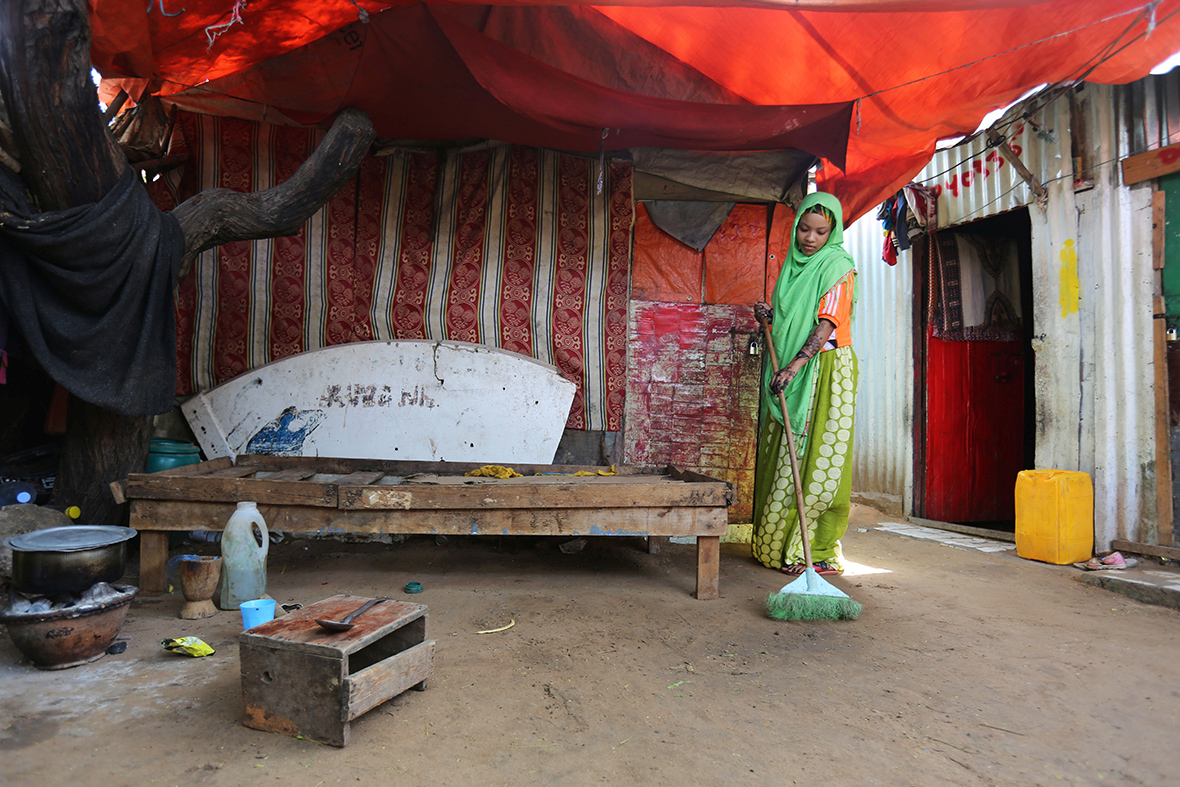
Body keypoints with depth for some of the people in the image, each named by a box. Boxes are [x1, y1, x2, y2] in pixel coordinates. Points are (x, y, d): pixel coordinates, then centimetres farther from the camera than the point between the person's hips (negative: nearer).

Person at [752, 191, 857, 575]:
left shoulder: (837, 266, -7)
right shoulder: (794, 264, 16)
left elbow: (828, 322, -20)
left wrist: (797, 363, -31)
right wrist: (769, 315, 5)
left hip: (825, 370, -7)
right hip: (790, 373, 7)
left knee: (817, 458, -7)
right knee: (782, 458, 8)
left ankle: (819, 552, 0)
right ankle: (779, 544, 16)